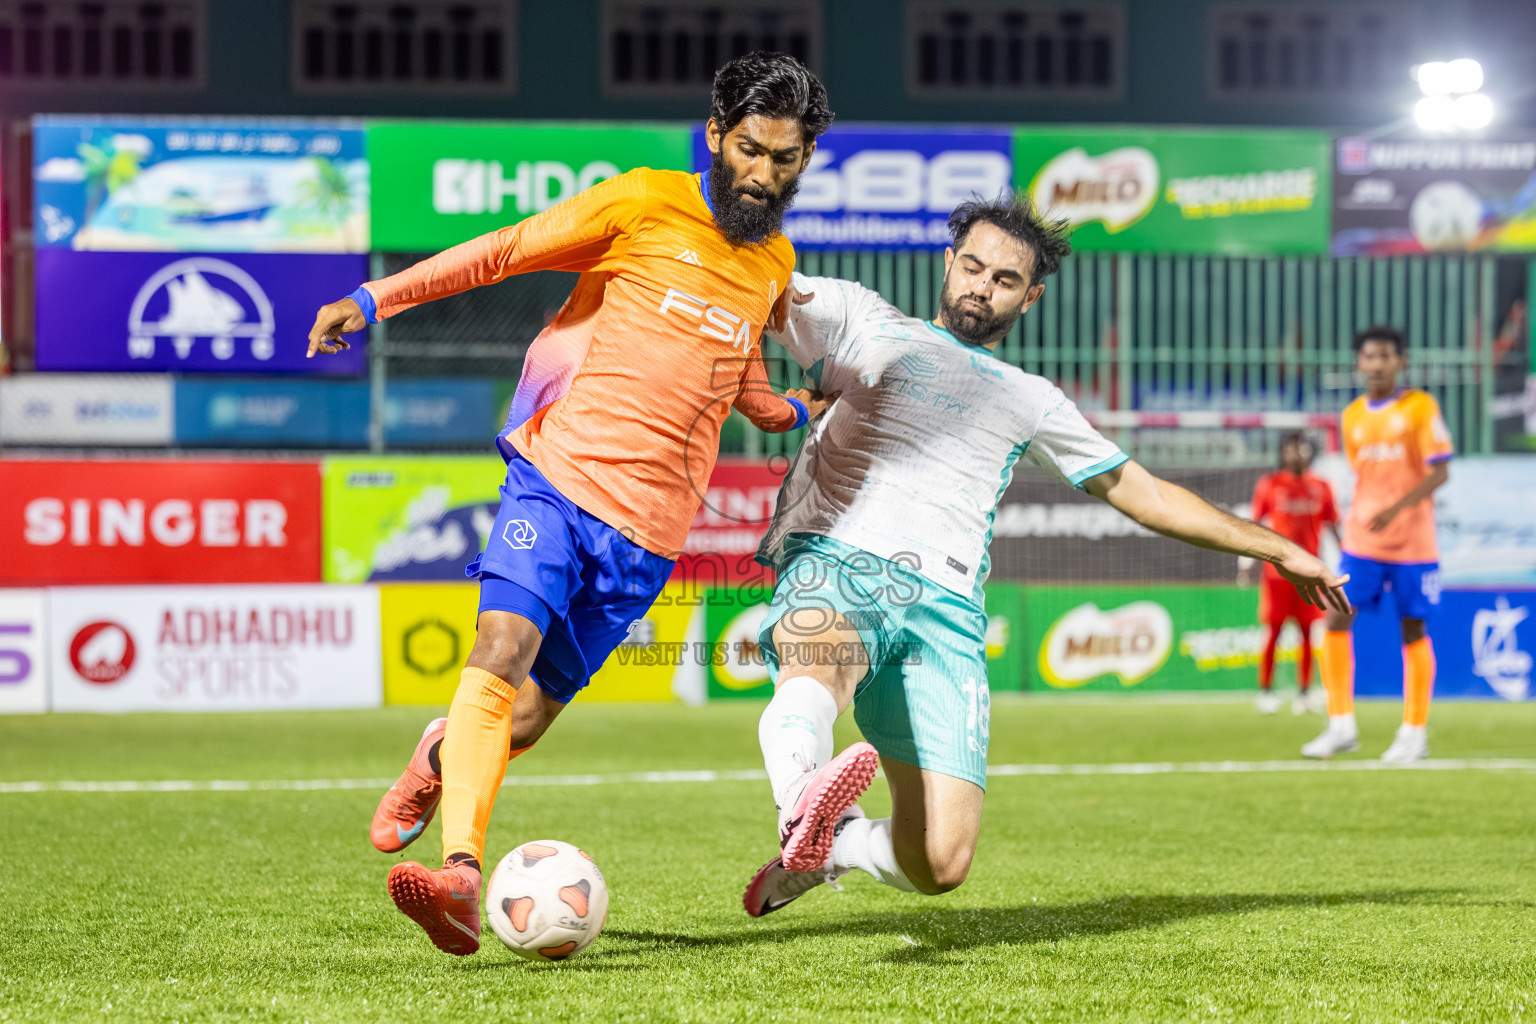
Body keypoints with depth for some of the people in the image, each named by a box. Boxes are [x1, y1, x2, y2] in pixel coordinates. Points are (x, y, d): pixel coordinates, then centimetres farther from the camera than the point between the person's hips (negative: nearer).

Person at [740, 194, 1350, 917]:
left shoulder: (1030, 402, 31)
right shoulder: (863, 321, 22)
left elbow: (1139, 492, 36)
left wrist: (1275, 549, 34)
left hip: (944, 610, 3)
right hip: (833, 562, -3)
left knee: (940, 865, -14)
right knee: (821, 668, -42)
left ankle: (829, 843, 15)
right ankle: (803, 809, -69)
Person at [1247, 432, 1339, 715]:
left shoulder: (1321, 487, 8)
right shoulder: (1269, 485, 3)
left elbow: (1333, 525, 12)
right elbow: (1254, 525, 4)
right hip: (1277, 568, -2)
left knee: (1308, 631, 2)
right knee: (1273, 630, -3)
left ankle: (1304, 692, 8)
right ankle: (1265, 692, 3)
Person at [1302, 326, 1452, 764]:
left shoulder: (1420, 407, -5)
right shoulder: (1353, 416, 10)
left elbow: (1439, 472, -11)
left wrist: (1397, 508, -22)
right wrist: (1357, 520, 16)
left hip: (1412, 542, -4)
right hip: (1361, 542, 4)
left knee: (1413, 630, 2)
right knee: (1336, 620, -7)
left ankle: (1414, 733, 11)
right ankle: (1341, 726, 0)